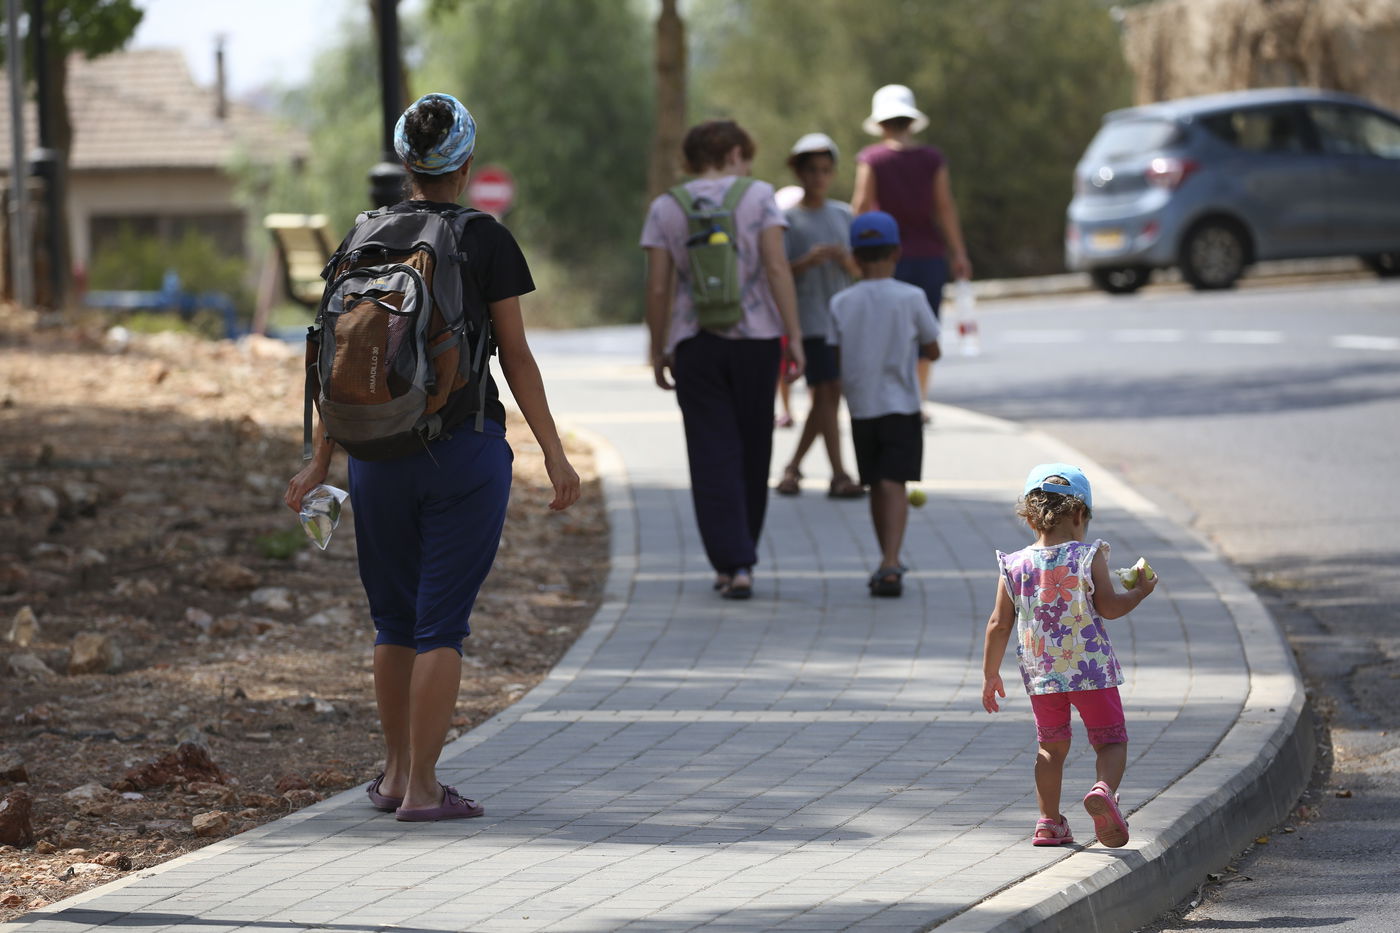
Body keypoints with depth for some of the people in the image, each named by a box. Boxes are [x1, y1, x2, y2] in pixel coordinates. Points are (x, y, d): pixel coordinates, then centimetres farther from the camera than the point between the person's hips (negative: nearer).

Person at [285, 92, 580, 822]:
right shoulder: (486, 242, -6)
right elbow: (516, 357, -6)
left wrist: (322, 461, 12)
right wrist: (554, 454, -2)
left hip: (379, 451, 4)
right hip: (466, 449, -4)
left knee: (394, 618, 16)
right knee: (441, 623, 0)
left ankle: (396, 773, 25)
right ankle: (421, 788, -2)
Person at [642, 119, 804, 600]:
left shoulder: (666, 208, 2)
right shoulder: (758, 196, -1)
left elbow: (658, 287, -2)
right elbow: (777, 267, -10)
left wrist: (658, 350, 6)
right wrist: (794, 334, -8)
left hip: (694, 344, 0)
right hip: (756, 338, 0)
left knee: (714, 457, 0)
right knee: (753, 451, 15)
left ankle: (732, 564, -10)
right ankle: (741, 556, 24)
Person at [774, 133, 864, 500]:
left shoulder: (842, 215, 11)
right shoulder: (788, 219, -1)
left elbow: (858, 270, 10)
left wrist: (845, 259, -12)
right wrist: (809, 261, -22)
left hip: (841, 315, 5)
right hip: (809, 317, -5)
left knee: (826, 398, 6)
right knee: (827, 391, -12)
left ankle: (793, 466, 21)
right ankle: (839, 475, -12)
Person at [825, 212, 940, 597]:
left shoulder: (841, 303, -2)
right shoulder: (911, 298, -7)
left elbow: (838, 359, -1)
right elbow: (933, 351, 1)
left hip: (860, 408, 2)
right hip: (901, 406, -2)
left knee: (877, 486, 15)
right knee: (893, 484, -7)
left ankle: (890, 561, 27)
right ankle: (889, 564, -24)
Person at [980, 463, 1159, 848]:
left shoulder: (1014, 567, 1)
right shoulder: (1089, 557, -7)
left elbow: (999, 625, 2)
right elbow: (1108, 607, -10)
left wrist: (990, 675, 11)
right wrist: (1140, 591, 8)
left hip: (1041, 675, 3)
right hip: (1092, 671, -3)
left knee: (1052, 745, 18)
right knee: (1110, 740, 5)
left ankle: (1049, 822, 18)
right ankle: (1104, 789, -24)